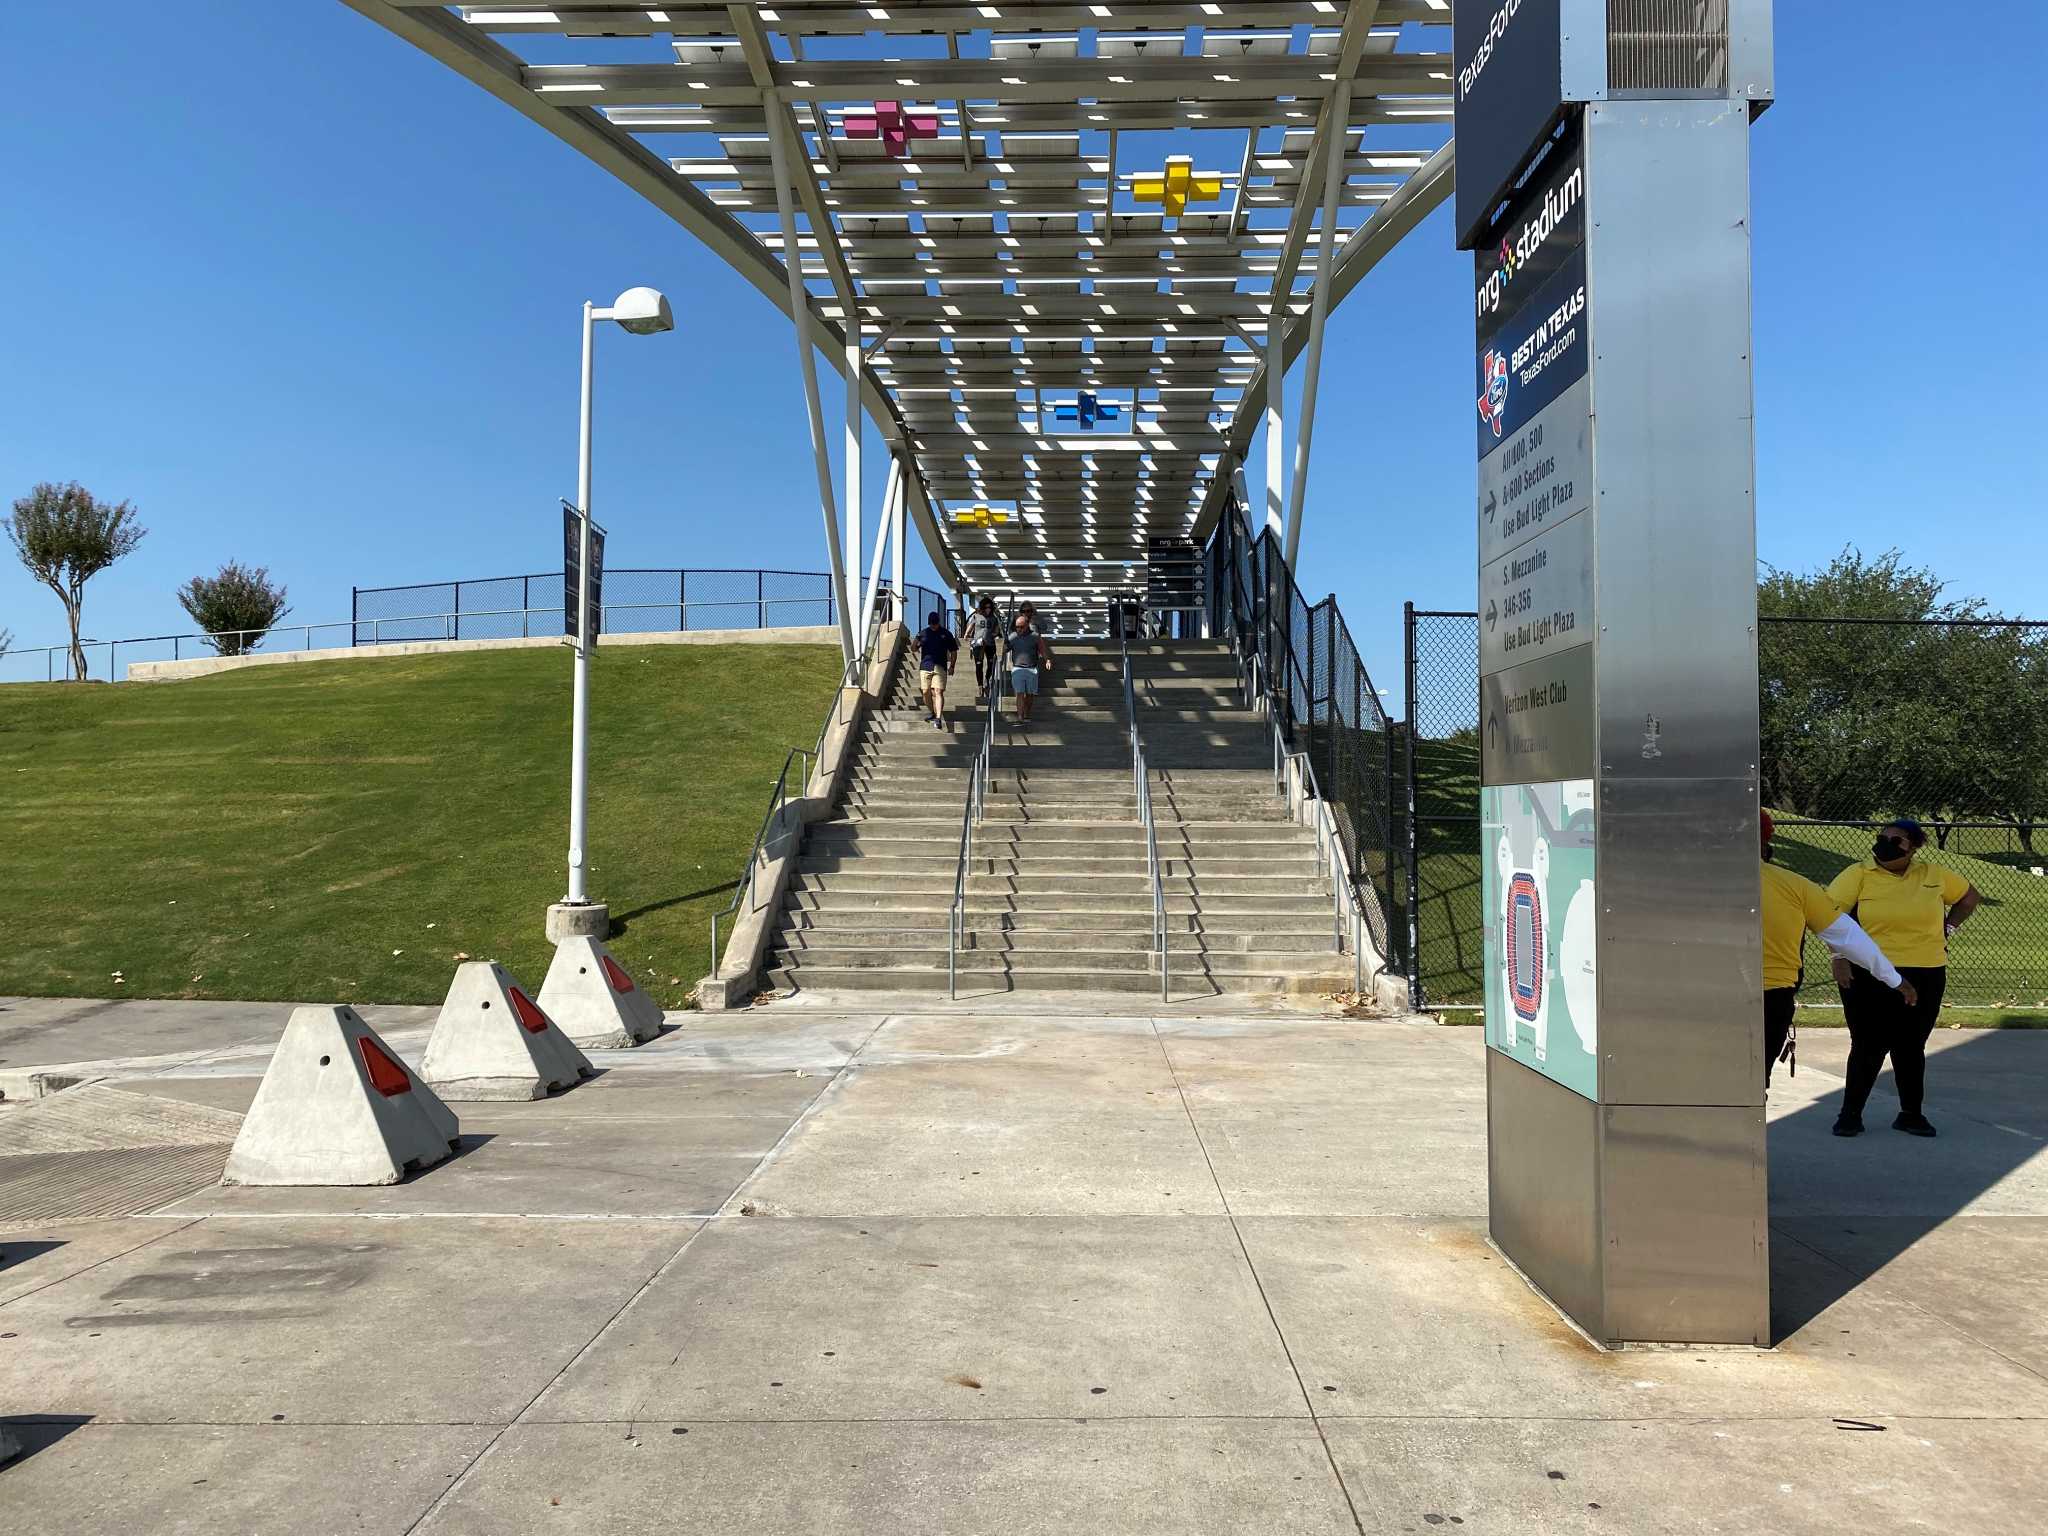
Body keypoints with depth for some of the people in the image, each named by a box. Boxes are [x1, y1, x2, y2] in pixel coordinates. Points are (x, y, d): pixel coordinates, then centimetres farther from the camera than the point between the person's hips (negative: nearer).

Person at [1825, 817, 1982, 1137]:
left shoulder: (1934, 875, 5)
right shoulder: (1858, 874, -7)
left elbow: (1969, 896, 22)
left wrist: (1949, 927, 11)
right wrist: (1839, 958, -22)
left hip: (1926, 976, 3)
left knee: (1912, 1046, 13)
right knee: (1868, 1046, 0)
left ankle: (1911, 1114, 25)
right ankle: (1851, 1114, 11)